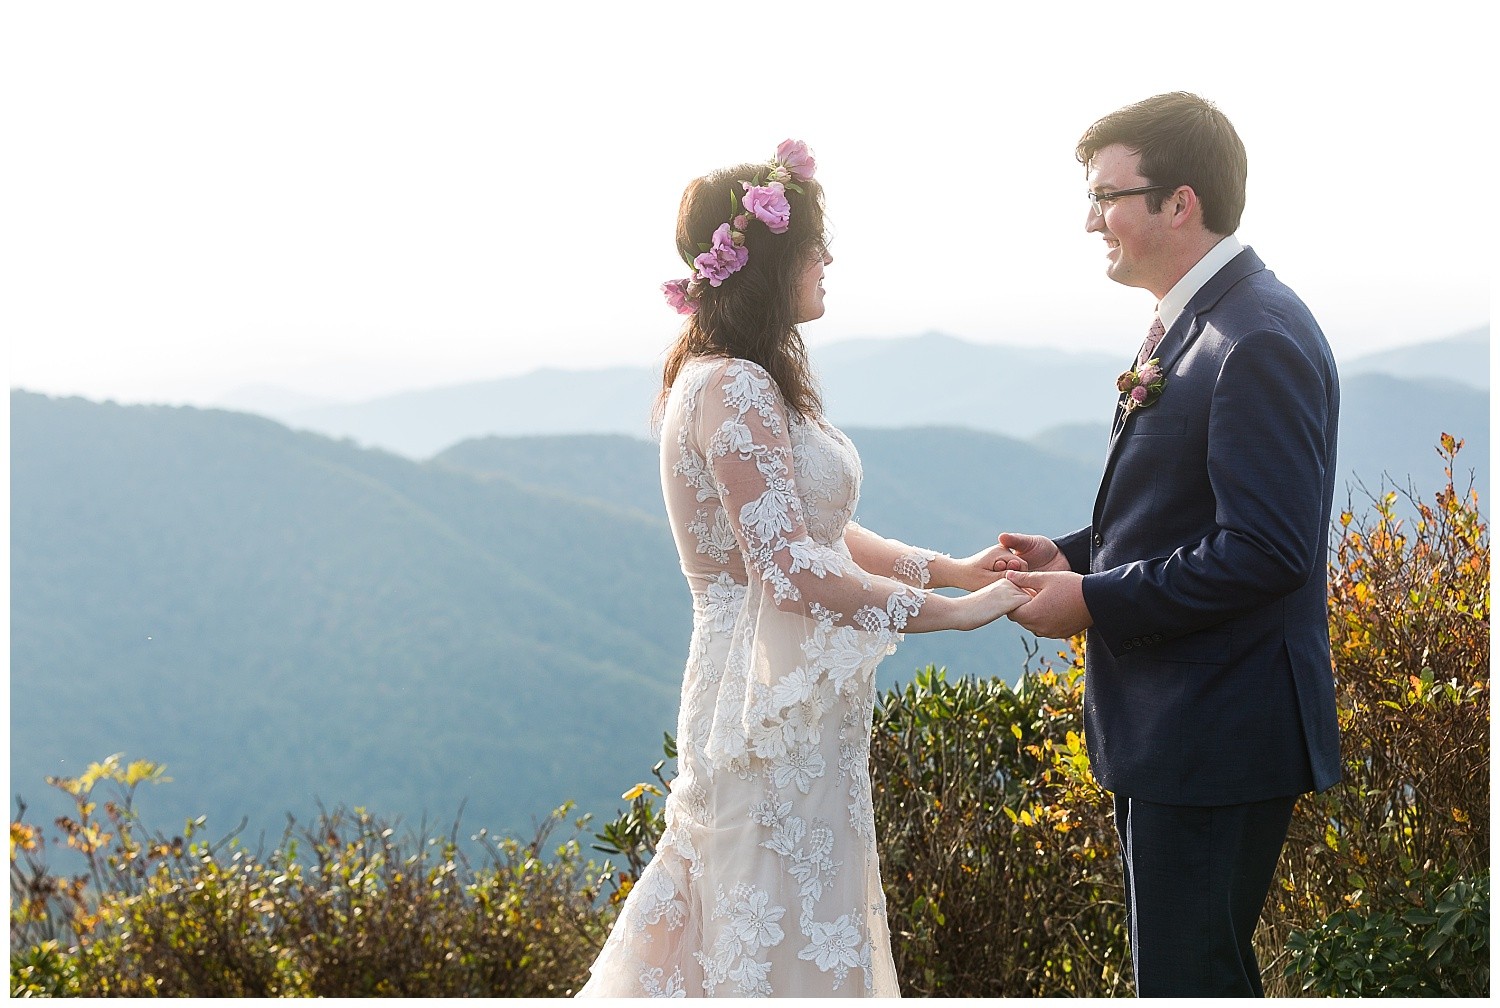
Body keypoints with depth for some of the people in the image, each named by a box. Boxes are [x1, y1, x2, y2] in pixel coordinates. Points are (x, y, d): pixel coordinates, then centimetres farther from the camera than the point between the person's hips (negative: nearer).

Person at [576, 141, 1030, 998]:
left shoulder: (742, 380, 12)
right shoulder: (735, 390, -20)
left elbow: (815, 530, 15)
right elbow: (794, 572, -25)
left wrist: (954, 568, 7)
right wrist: (956, 611, -20)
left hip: (789, 697, 10)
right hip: (778, 710, -10)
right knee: (791, 948, 1)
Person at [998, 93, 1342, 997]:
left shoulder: (1259, 340, -19)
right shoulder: (1197, 325, 13)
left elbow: (1266, 550, -25)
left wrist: (1095, 602, -18)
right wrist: (1074, 557, 5)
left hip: (1218, 741, -10)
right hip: (1177, 729, 10)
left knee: (1190, 981, -3)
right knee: (1202, 971, 19)